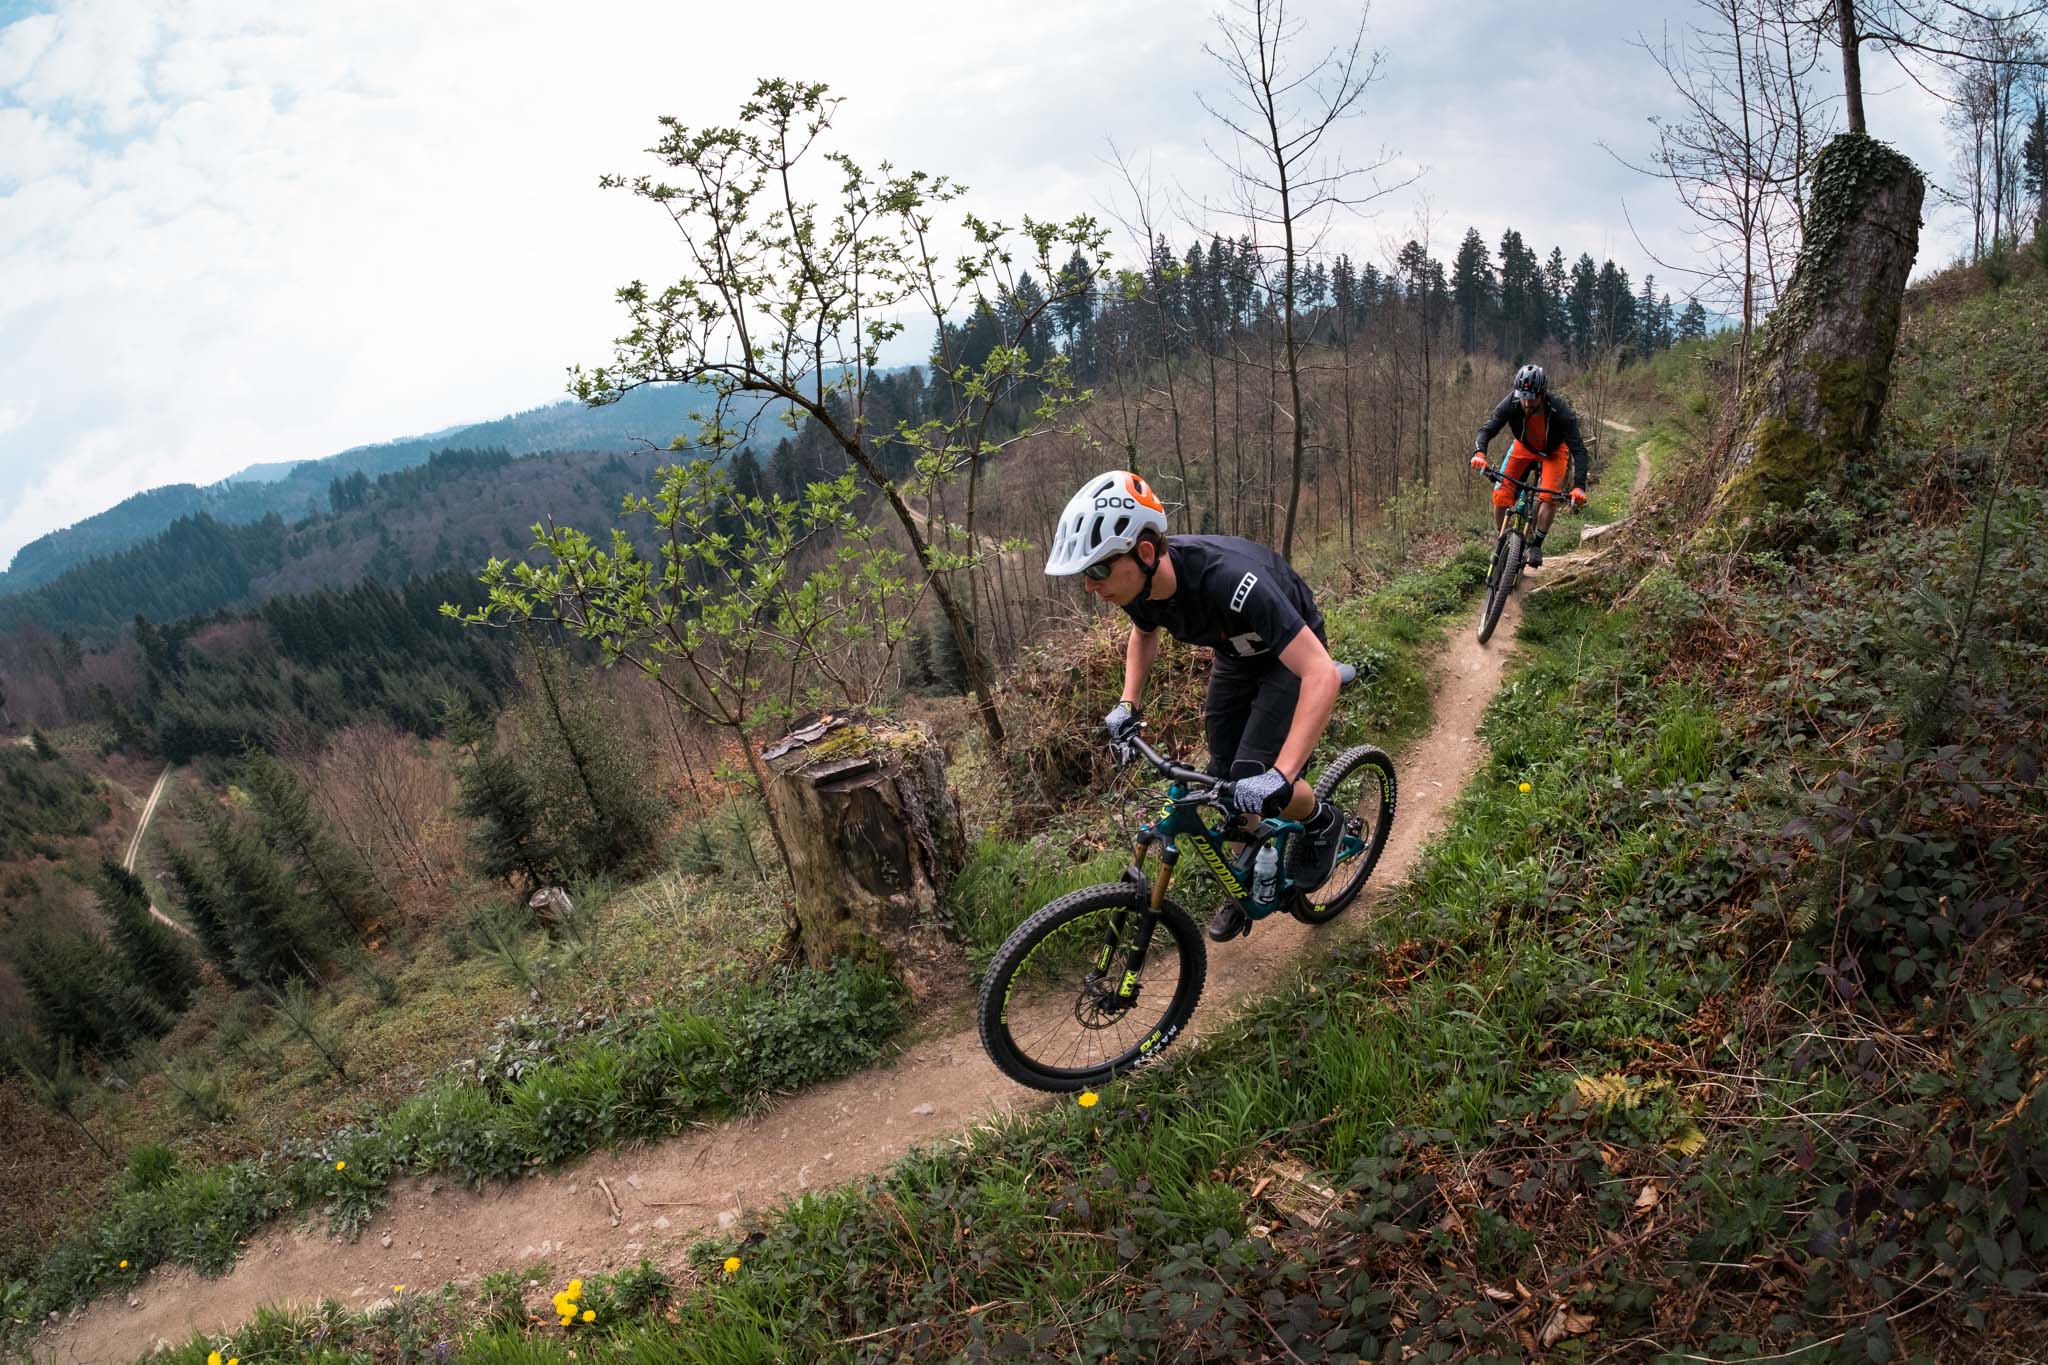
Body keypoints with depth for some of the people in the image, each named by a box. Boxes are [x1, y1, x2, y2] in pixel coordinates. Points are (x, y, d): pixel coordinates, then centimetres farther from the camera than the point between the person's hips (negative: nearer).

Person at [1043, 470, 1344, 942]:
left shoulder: (1227, 579, -44)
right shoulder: (1140, 582, -22)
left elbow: (1321, 675, -46)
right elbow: (1144, 633, 6)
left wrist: (1280, 777, -52)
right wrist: (1128, 705, -6)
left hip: (1290, 656, -6)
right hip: (1234, 656, 6)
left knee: (1252, 783, -20)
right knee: (1225, 780, 6)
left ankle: (1322, 823, 11)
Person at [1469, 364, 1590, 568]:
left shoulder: (1560, 410, -37)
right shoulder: (1511, 403, -32)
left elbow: (1578, 449, -38)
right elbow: (1487, 429, -32)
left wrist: (1579, 486, -51)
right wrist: (1479, 452, -56)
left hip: (1553, 451, -2)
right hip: (1523, 446, 2)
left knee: (1549, 496, -23)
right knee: (1500, 493, -14)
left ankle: (1536, 544, -4)